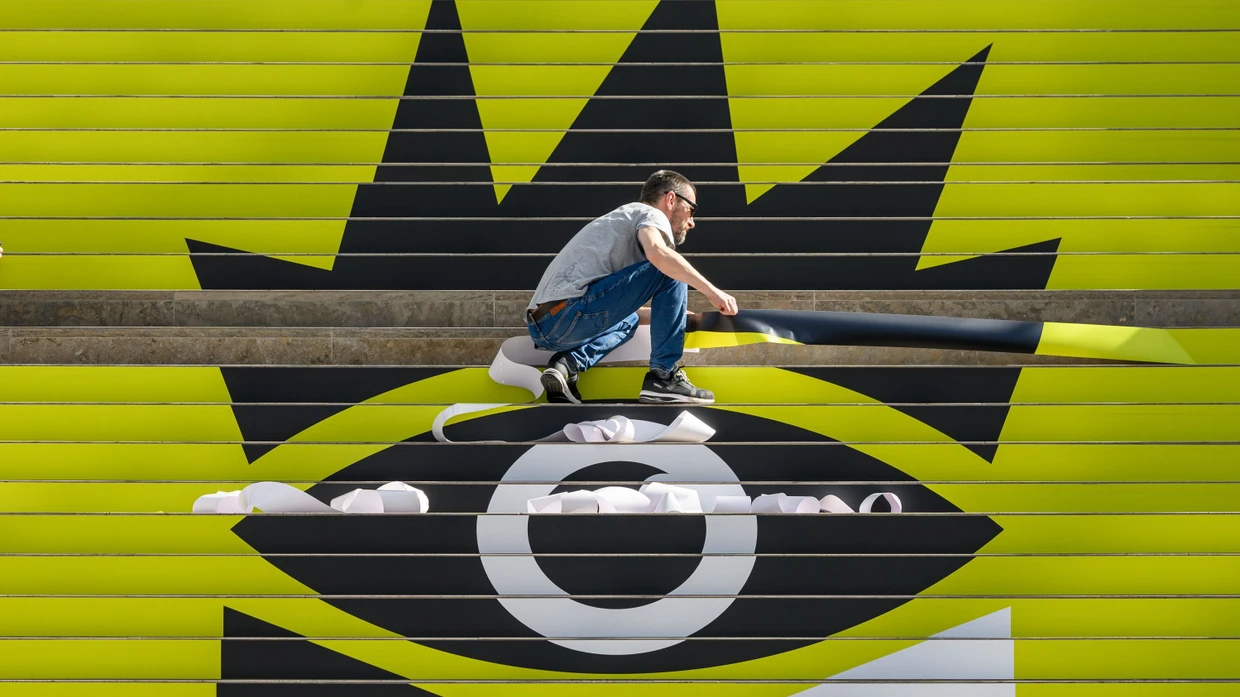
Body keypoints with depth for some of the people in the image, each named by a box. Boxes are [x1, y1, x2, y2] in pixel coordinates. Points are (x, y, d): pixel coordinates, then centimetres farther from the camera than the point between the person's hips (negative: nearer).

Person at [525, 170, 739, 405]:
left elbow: (617, 305, 35)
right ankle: (664, 377, -8)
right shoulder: (649, 214, 5)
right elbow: (657, 253, -21)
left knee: (629, 320, 37)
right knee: (671, 271, -6)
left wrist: (674, 312, 38)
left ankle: (569, 362, 9)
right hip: (570, 313, -10)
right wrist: (711, 291, -13)